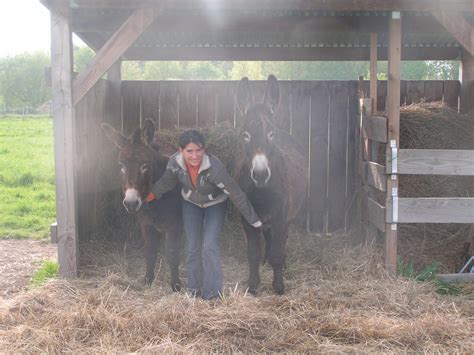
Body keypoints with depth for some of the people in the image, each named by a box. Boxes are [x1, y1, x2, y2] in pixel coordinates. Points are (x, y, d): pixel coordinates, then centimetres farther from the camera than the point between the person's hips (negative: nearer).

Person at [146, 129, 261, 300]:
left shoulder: (214, 167, -39)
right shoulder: (175, 162, -28)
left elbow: (236, 194, -31)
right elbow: (166, 182, -3)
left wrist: (254, 220, -24)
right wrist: (150, 195, 7)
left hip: (215, 204, -4)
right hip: (191, 203, 4)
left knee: (210, 246, -12)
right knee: (192, 247, 7)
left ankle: (212, 294, 1)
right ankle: (194, 291, 24)